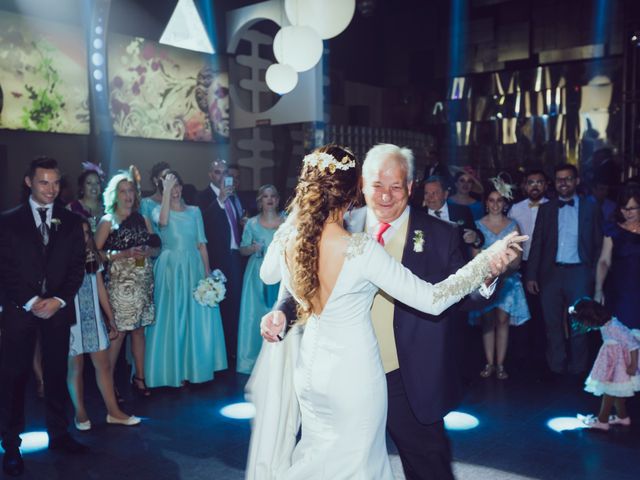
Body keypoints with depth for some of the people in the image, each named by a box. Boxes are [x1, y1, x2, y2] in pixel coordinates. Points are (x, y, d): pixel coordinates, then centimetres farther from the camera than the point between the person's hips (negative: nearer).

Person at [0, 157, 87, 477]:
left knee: (57, 374, 9)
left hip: (58, 308, 2)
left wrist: (58, 301, -8)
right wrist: (30, 302, -12)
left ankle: (58, 434, 21)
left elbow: (77, 267, 5)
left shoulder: (71, 222, 8)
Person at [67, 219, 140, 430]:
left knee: (103, 364, 7)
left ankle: (113, 411, 15)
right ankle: (80, 413, 20)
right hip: (71, 320, -5)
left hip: (94, 319, 5)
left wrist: (111, 319, 13)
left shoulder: (92, 257, 6)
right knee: (75, 367, 6)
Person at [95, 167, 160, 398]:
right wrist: (125, 254, -16)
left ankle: (139, 377, 17)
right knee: (118, 332, -6)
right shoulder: (108, 221, 0)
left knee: (139, 330, 9)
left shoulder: (142, 219, 12)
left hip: (143, 282, 4)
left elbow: (155, 247, 15)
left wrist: (147, 251, -7)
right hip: (120, 283, -4)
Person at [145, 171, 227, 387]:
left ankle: (195, 365, 18)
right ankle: (174, 369, 8)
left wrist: (207, 271, 0)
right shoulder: (159, 210, 3)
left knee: (197, 318, 5)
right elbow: (163, 221, -23)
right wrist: (167, 191, -20)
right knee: (172, 318, 0)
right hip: (170, 268, -3)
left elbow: (201, 243, 9)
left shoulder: (194, 211, 11)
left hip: (194, 268, 3)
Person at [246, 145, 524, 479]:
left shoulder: (288, 241, -12)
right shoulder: (362, 249, -27)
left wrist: (292, 219, 9)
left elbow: (267, 276, 13)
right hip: (355, 378, -4)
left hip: (310, 372, 5)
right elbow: (431, 300, -24)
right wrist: (487, 260, -17)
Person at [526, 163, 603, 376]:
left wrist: (594, 276, -5)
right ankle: (556, 368, 22)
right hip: (551, 273, 2)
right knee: (553, 324, 9)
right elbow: (537, 244, 5)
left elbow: (598, 245, 2)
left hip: (578, 273, -1)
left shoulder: (591, 209, 3)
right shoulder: (545, 209, 7)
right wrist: (531, 276, -1)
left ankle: (577, 370, 23)